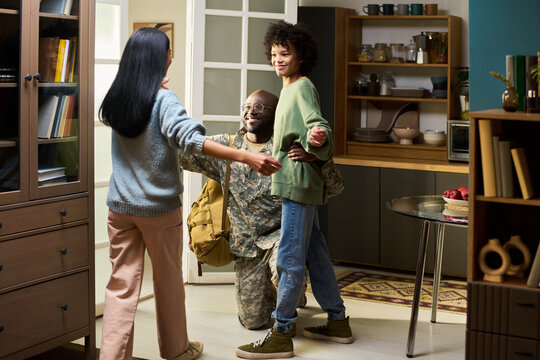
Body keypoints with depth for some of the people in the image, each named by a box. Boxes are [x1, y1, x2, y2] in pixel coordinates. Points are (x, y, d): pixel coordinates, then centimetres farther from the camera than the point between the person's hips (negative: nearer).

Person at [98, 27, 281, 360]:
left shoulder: (116, 99, 3)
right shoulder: (163, 101, -15)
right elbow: (191, 139, -29)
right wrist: (246, 157, -35)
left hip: (120, 207, 4)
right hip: (160, 208, -4)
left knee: (122, 284, 6)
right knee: (169, 282, 13)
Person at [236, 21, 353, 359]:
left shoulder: (303, 87, -10)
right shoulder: (289, 89, 19)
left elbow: (319, 124, -25)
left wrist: (318, 137, -43)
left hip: (299, 183, -10)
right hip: (295, 183, 10)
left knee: (290, 258, -8)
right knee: (315, 252, 15)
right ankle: (338, 322, 24)